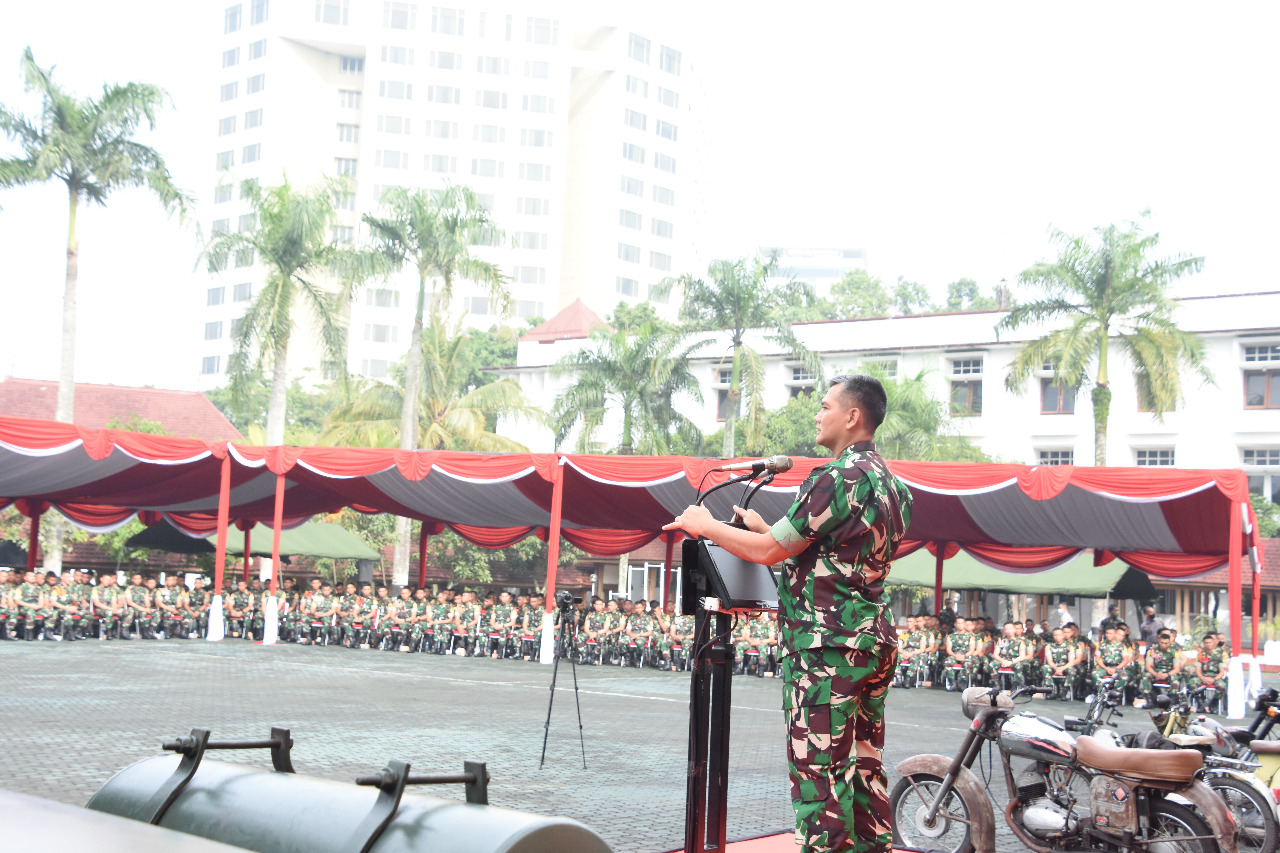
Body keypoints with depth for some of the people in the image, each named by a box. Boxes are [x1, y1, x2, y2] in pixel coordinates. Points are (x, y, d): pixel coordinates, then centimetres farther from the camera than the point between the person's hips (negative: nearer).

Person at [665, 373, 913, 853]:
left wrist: (705, 526, 1)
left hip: (827, 644, -9)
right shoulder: (891, 483, 15)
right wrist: (765, 528, 26)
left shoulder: (837, 477, -14)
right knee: (864, 768, 13)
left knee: (819, 772, -5)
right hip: (876, 639, 9)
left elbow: (770, 551, -12)